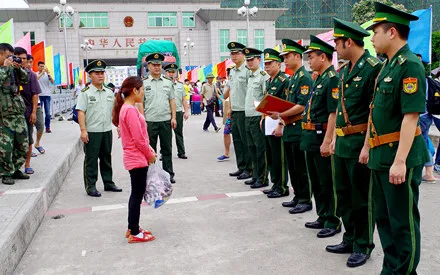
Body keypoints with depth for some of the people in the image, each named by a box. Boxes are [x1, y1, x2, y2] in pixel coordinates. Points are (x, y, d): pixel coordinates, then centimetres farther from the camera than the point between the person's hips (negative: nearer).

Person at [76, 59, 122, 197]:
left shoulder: (109, 92, 12)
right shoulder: (85, 93, -6)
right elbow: (81, 112, -11)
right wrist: (83, 130, -18)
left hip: (107, 130, 5)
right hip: (92, 132, -5)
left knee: (106, 158, 14)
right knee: (91, 160, 1)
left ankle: (108, 183, 25)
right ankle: (90, 186, 9)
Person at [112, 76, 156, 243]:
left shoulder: (126, 108, 11)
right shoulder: (130, 110, -20)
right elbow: (138, 139, -21)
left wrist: (149, 151, 10)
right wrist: (150, 155, -8)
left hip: (136, 158, 10)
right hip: (137, 159, -10)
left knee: (136, 194, 17)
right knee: (137, 195, -1)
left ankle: (132, 228, 27)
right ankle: (135, 234, 10)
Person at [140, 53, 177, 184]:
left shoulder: (168, 82, 9)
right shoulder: (143, 83, 1)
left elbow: (172, 101, 9)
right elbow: (140, 103, -1)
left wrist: (173, 118, 1)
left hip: (166, 120, 2)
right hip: (150, 121, -2)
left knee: (167, 149, 8)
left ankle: (169, 174, 17)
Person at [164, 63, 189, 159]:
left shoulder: (180, 85, 12)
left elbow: (184, 100, 13)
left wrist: (186, 111, 7)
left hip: (178, 112, 3)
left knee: (179, 133, 9)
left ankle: (181, 153, 16)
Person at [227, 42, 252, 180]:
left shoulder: (247, 71, -11)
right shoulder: (232, 71, 15)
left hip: (244, 111, -8)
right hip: (234, 112, 8)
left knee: (246, 141, -1)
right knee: (237, 140, 13)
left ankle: (249, 169, 8)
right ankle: (241, 167, 23)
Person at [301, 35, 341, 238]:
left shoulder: (333, 78, -15)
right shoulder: (319, 79, 15)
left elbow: (334, 113, -21)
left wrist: (327, 141, -24)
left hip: (322, 137, -10)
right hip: (311, 137, 10)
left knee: (328, 182, 1)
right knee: (316, 181, 17)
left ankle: (333, 222, 13)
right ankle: (323, 217, 30)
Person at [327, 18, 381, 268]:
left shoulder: (373, 67, -14)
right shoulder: (345, 71, 13)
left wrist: (367, 146, -20)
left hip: (360, 143, -8)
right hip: (343, 142, 9)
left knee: (361, 197, 4)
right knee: (344, 194, 16)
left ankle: (363, 246, 19)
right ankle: (350, 239, 31)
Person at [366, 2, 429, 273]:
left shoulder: (410, 65, -15)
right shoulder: (387, 66, 14)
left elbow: (411, 115, -21)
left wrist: (400, 161, -25)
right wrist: (371, 148, 19)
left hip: (400, 158, -9)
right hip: (381, 156, 9)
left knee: (403, 221, 4)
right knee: (384, 217, 17)